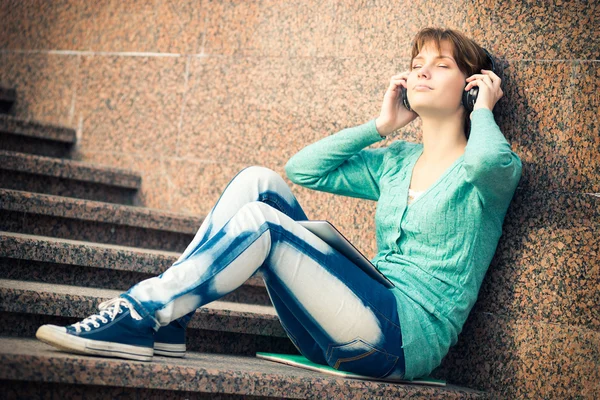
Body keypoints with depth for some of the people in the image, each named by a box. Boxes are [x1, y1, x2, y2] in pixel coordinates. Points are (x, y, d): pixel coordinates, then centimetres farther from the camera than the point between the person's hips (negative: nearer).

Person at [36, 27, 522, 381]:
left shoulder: (494, 170, 1)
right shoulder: (397, 162, 21)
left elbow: (490, 160, -26)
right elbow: (302, 168, 15)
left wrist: (482, 110, -4)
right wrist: (381, 126, 14)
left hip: (411, 334, -7)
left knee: (260, 221, -23)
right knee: (259, 182, -6)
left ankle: (141, 315, -18)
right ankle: (164, 322, -13)